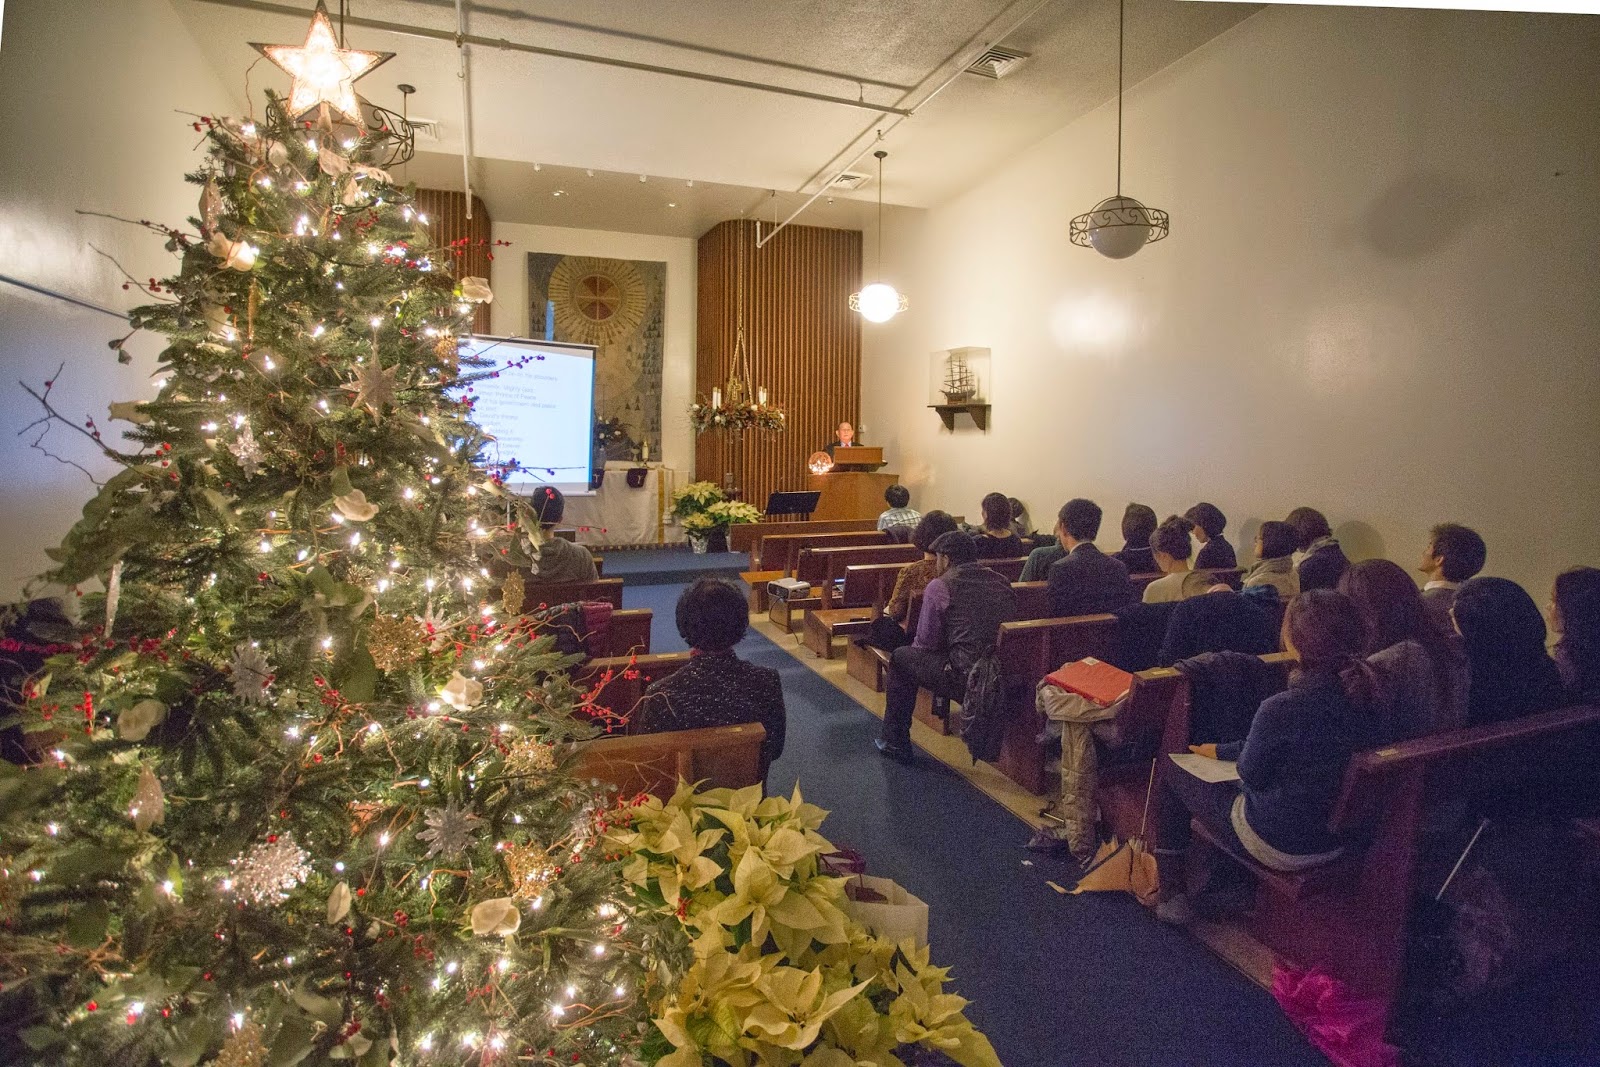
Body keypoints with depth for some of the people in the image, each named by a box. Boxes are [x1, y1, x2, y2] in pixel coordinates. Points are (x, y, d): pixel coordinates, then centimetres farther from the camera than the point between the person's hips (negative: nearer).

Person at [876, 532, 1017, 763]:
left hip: (966, 679, -7)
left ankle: (895, 742, 23)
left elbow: (926, 643, 0)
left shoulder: (939, 586, -3)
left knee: (901, 658, 15)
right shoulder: (1002, 583, 14)